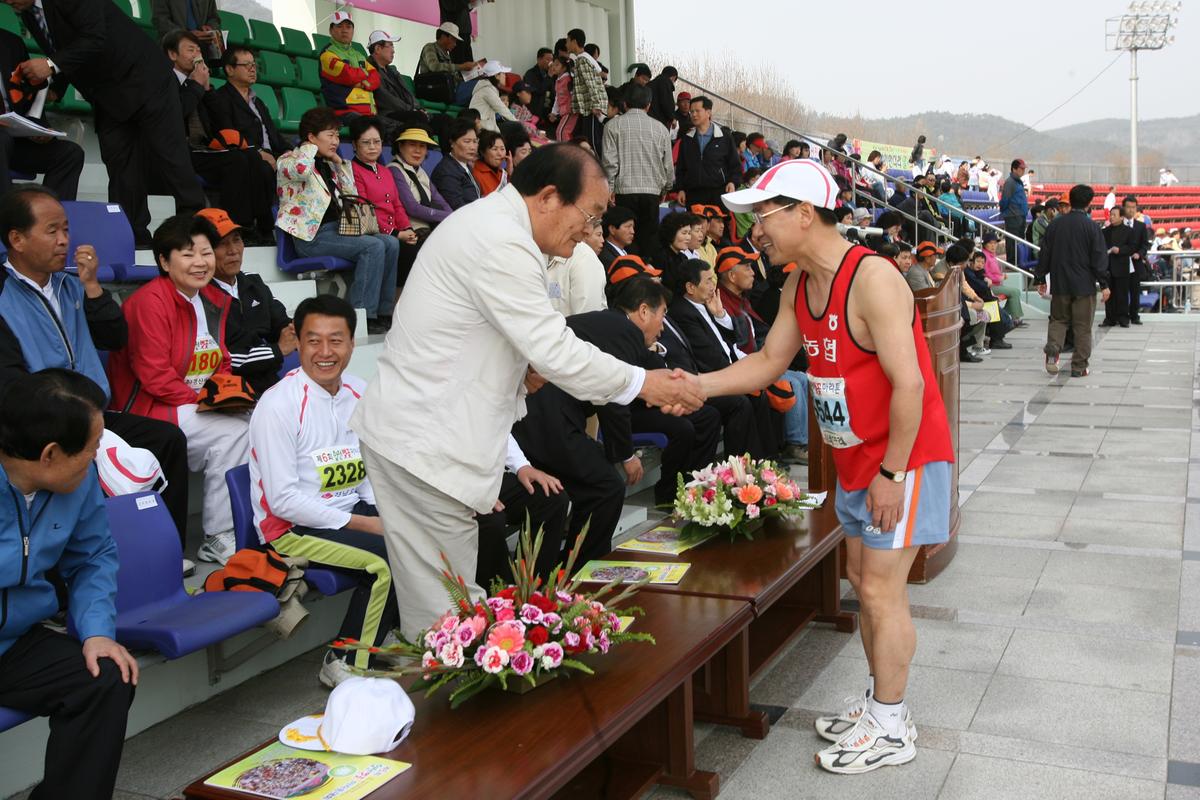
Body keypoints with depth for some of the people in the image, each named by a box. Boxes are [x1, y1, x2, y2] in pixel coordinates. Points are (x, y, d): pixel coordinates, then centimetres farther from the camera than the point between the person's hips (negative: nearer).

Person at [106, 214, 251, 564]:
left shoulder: (216, 300, 11)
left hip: (201, 404, 8)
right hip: (147, 408, -8)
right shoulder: (150, 301, -14)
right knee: (232, 434, -25)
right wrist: (199, 401, -18)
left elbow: (222, 363, 17)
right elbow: (154, 375, -19)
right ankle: (219, 538, -13)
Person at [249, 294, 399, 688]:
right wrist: (362, 524, -18)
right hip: (292, 527, -7)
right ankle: (346, 663, -3)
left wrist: (382, 514, -5)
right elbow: (283, 500, -18)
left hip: (354, 510, 7)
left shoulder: (360, 392, 6)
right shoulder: (279, 405, -15)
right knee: (390, 559, -26)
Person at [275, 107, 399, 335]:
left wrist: (339, 161, 14)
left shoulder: (328, 163, 21)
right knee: (373, 246, -26)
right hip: (312, 234, -8)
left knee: (391, 243, -10)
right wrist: (311, 147, -7)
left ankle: (383, 313, -9)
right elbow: (302, 170, -27)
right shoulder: (289, 160, -1)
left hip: (336, 227, 8)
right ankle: (362, 316, -24)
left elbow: (351, 195, 23)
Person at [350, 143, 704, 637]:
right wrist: (643, 384, -9)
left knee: (436, 598, 14)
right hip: (425, 445, -10)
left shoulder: (488, 223, 14)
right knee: (444, 610, -3)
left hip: (413, 427, 10)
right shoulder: (502, 244, -20)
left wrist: (522, 362, 7)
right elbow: (556, 352, -20)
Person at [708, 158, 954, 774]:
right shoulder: (799, 285, 5)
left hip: (903, 456, -9)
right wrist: (696, 385, -5)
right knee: (864, 582, 15)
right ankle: (879, 703, 31)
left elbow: (909, 383, -26)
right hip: (857, 458, 9)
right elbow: (770, 361, 8)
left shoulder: (872, 279, -24)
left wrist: (892, 473, -23)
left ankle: (890, 729, 12)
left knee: (881, 589, -3)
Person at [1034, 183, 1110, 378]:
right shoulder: (1091, 226, -9)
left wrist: (1039, 279, 14)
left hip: (1060, 284, 3)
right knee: (1082, 326, 5)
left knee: (1058, 319, 16)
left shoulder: (1055, 224, 1)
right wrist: (1104, 284, -3)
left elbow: (1044, 254, 6)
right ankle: (1079, 366, 8)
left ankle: (1052, 351, -8)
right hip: (1084, 285, -3)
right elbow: (1099, 258, -9)